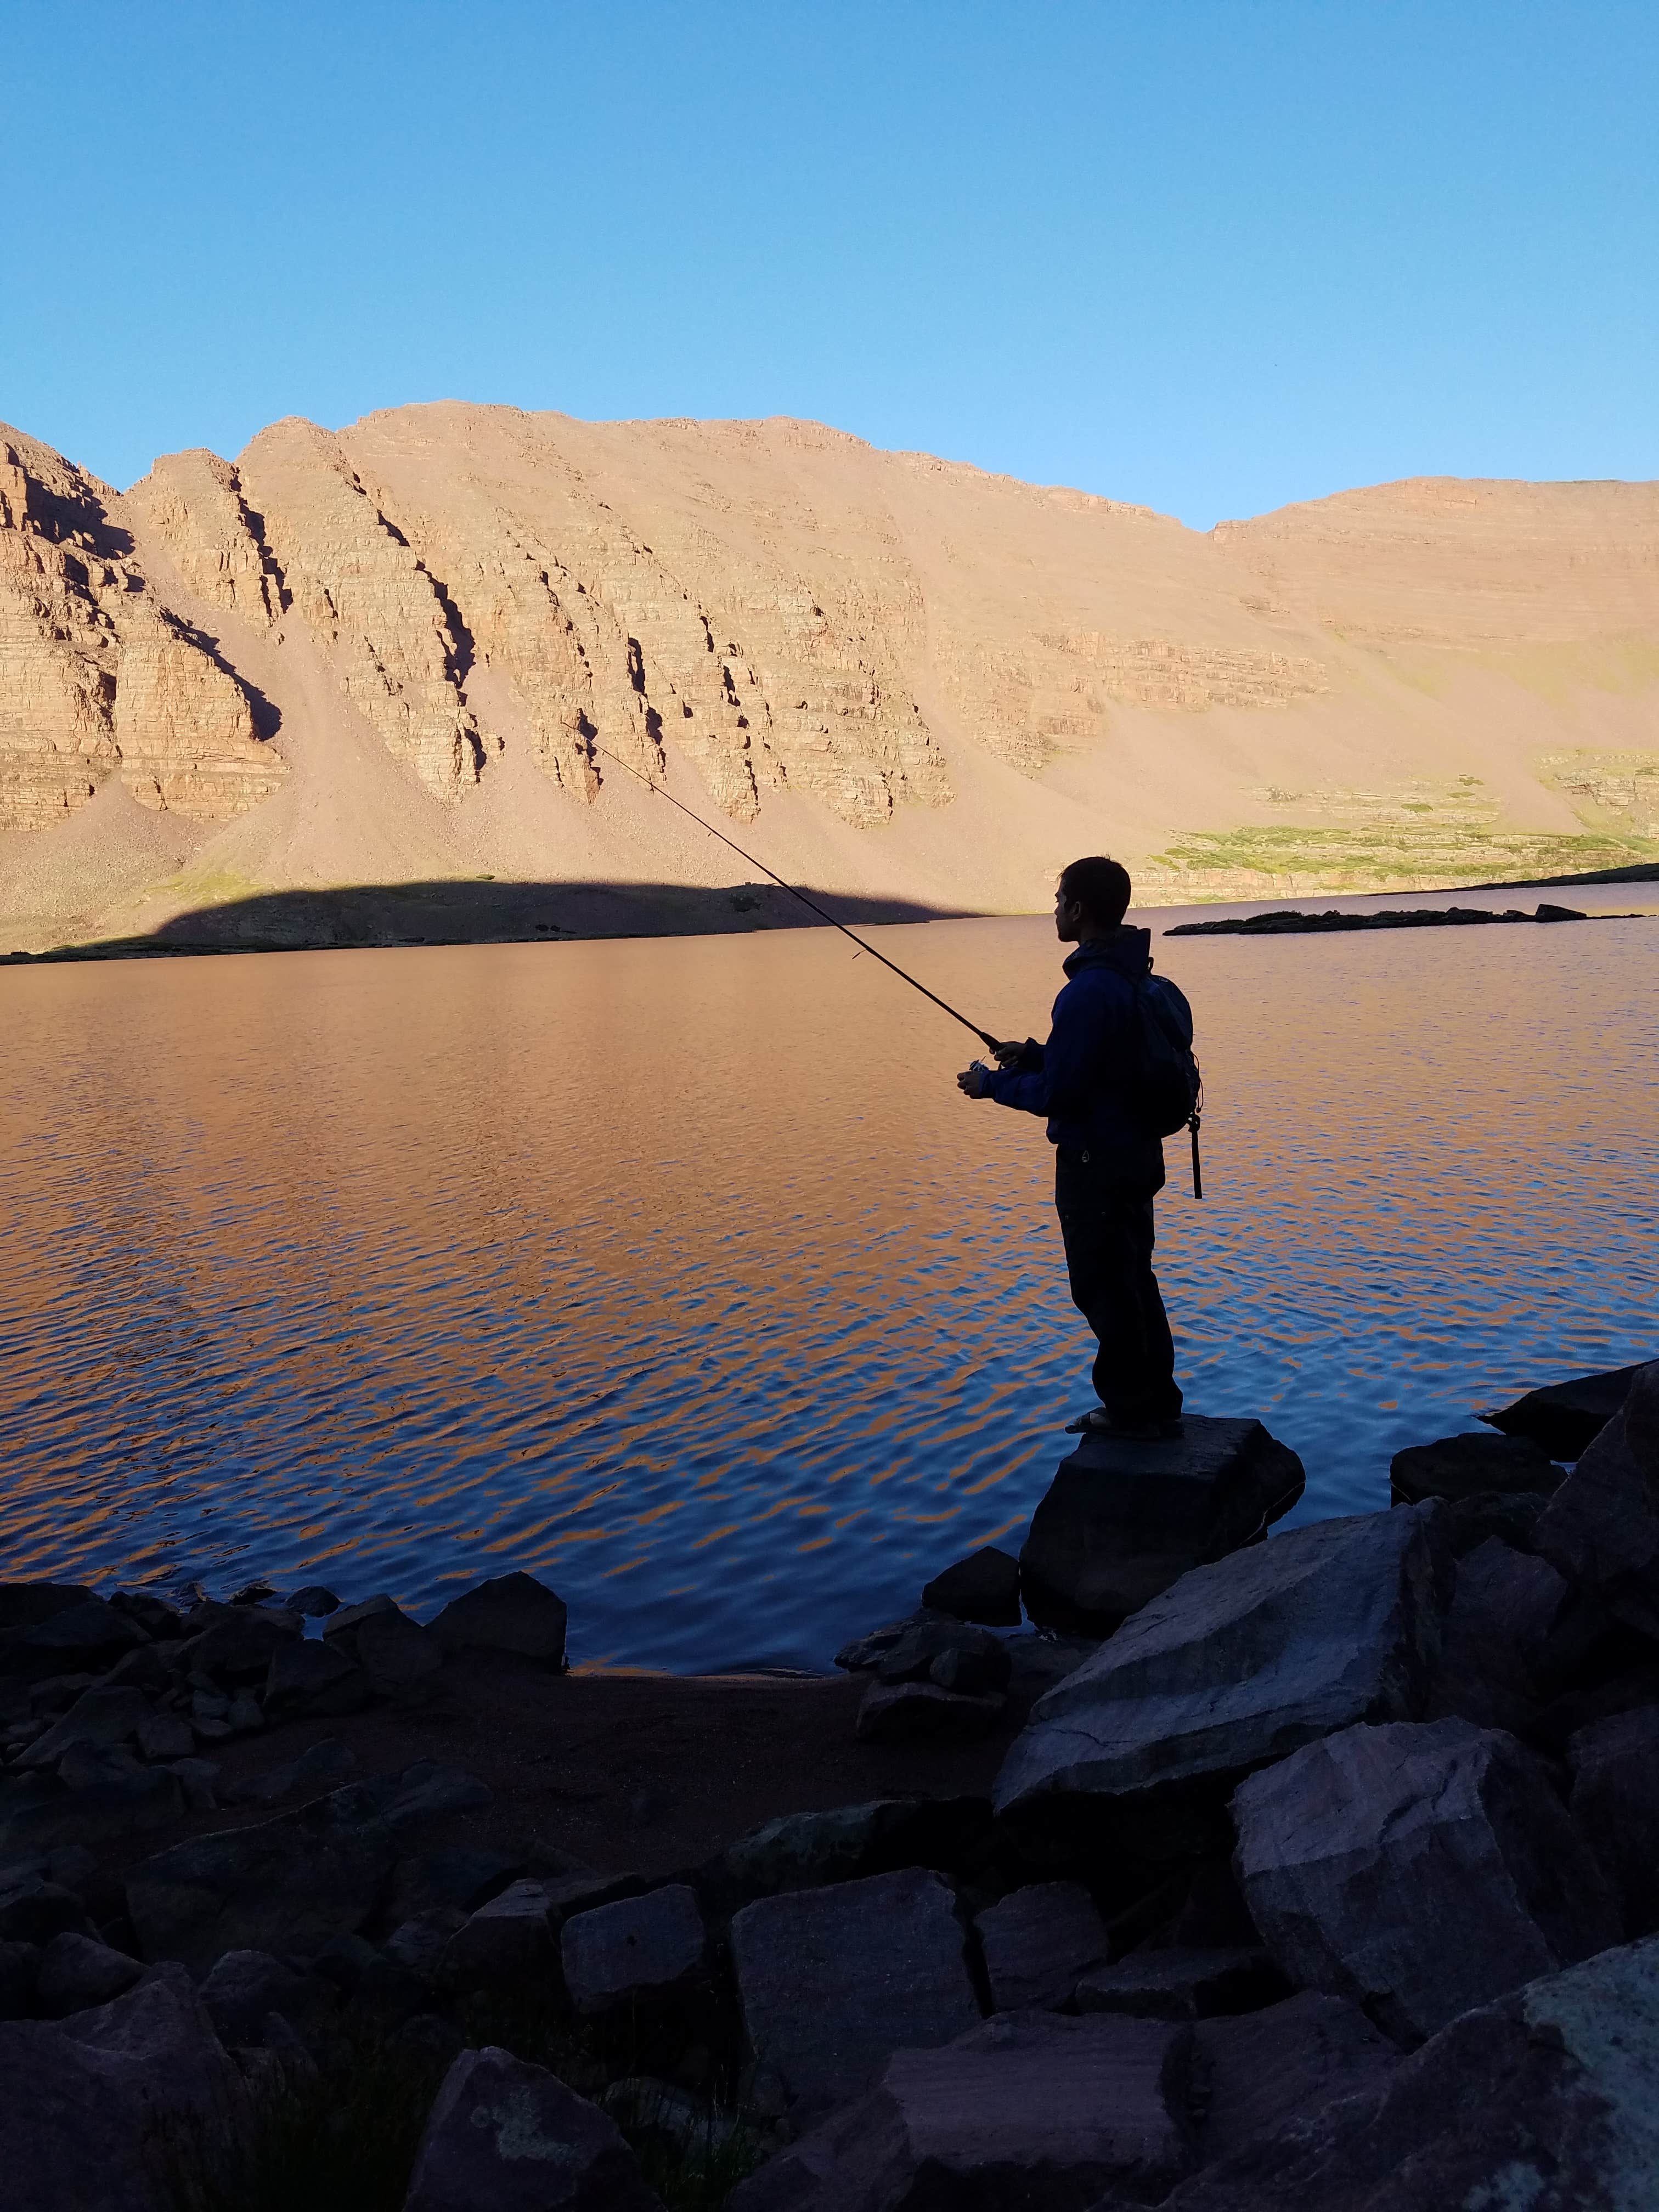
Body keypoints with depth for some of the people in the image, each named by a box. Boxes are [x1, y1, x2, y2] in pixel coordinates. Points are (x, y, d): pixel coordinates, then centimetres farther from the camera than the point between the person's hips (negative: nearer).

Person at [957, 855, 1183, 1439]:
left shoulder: (1088, 991, -25)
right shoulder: (1132, 976, 7)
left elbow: (1058, 1094, -23)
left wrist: (992, 1084, -8)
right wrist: (1037, 1055, 12)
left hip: (1094, 1161, -10)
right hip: (1135, 1153, 10)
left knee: (1103, 1287, 4)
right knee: (1132, 1280, 19)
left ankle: (1131, 1408, 16)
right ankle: (1155, 1407, 29)